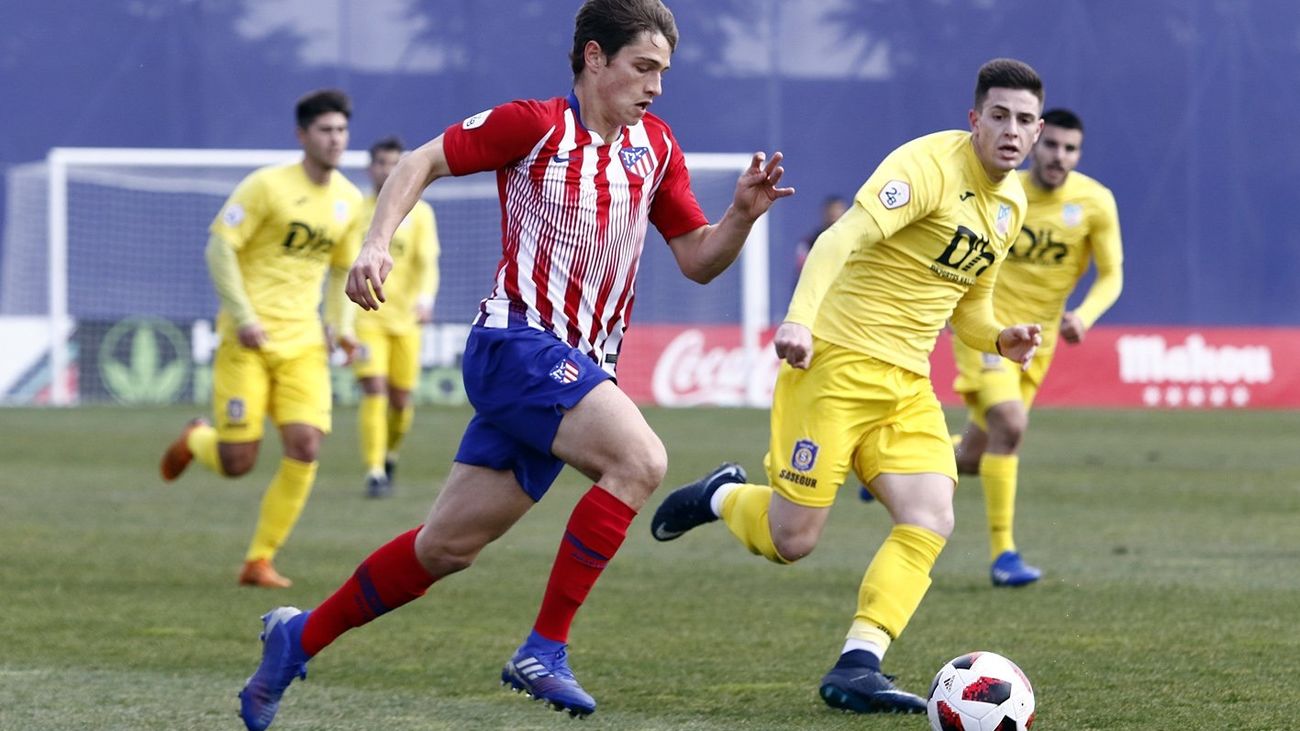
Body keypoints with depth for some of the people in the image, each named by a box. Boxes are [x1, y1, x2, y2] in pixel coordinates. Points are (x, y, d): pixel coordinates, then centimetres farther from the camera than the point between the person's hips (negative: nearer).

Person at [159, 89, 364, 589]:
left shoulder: (349, 201, 9)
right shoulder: (268, 186, -9)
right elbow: (219, 247, -11)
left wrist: (342, 326, 7)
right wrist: (243, 317, -18)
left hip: (304, 343, 5)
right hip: (249, 341, -5)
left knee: (305, 447, -13)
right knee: (236, 463, -6)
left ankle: (259, 561, 0)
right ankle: (196, 439, 32)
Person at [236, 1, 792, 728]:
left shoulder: (655, 146, 10)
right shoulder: (536, 125, -7)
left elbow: (698, 260, 13)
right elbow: (423, 162, 0)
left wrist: (742, 215, -6)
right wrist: (377, 244, -13)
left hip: (578, 368, 7)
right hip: (518, 344, -7)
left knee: (448, 547, 9)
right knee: (640, 457, -27)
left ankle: (300, 637, 25)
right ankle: (545, 648, -22)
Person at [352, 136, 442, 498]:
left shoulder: (419, 212, 3)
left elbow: (428, 261, -8)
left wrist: (426, 298, -26)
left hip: (405, 318, 1)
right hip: (367, 316, -1)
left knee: (400, 399, 5)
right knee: (374, 389, -16)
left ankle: (390, 455, 34)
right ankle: (375, 472, -16)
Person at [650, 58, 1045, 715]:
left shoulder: (1011, 203, 13)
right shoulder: (929, 164, -14)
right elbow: (843, 238, -26)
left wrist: (1001, 339, 3)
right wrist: (800, 318, -41)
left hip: (906, 386, 7)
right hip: (836, 364, -7)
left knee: (930, 523, -13)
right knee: (791, 540, -5)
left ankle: (856, 667, -12)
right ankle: (719, 497, 28)